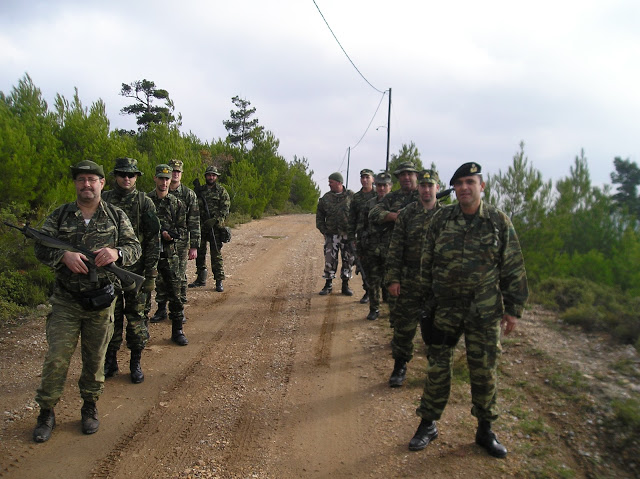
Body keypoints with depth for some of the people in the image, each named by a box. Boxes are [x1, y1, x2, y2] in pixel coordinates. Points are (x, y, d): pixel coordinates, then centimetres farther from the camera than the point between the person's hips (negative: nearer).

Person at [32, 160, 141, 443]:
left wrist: (117, 253, -20)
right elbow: (41, 248, 0)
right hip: (66, 301, 0)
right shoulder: (59, 216, 3)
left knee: (95, 358, 11)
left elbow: (135, 248, 2)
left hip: (102, 301, 0)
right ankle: (46, 413, 17)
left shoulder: (117, 216, 3)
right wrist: (64, 256, -20)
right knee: (56, 358, 0)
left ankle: (90, 408, 29)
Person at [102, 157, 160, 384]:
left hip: (135, 268, -2)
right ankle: (110, 361, 25)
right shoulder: (104, 200, 5)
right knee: (111, 315, 11)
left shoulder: (144, 202, -2)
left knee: (136, 316, 4)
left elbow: (153, 239, -4)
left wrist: (151, 272, -8)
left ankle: (136, 363, 17)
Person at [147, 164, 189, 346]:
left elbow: (182, 230, 5)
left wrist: (169, 234, -15)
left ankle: (177, 330, 14)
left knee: (174, 293, 3)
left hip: (170, 255, 1)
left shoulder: (177, 203, 6)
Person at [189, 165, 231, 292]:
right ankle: (201, 279, 23)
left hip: (215, 227, -4)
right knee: (200, 253, 10)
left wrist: (215, 220, -19)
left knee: (216, 254, -5)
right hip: (200, 227, 4)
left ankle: (219, 281, 1)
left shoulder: (221, 191, 3)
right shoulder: (199, 191, 14)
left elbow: (225, 209, -5)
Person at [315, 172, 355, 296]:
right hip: (331, 234, 1)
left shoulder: (351, 196, -2)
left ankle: (345, 285, 19)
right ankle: (328, 285, 14)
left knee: (348, 260, 6)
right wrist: (323, 230, 3)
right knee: (330, 260, 1)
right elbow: (319, 215, 12)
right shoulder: (326, 197, 4)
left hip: (347, 234, -1)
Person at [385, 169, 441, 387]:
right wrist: (393, 278, -5)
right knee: (404, 324, 6)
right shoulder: (406, 214, 1)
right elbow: (395, 248, 0)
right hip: (409, 281, 0)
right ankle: (400, 367, 21)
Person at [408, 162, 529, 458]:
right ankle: (428, 425, 24)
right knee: (438, 368, 8)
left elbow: (513, 268, 2)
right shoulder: (441, 219, 1)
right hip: (444, 309, 1)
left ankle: (485, 430, 27)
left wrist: (512, 309, -1)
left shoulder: (499, 221, -1)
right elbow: (426, 261, 6)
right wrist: (427, 299, 6)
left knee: (484, 372, 8)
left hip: (485, 312, 0)